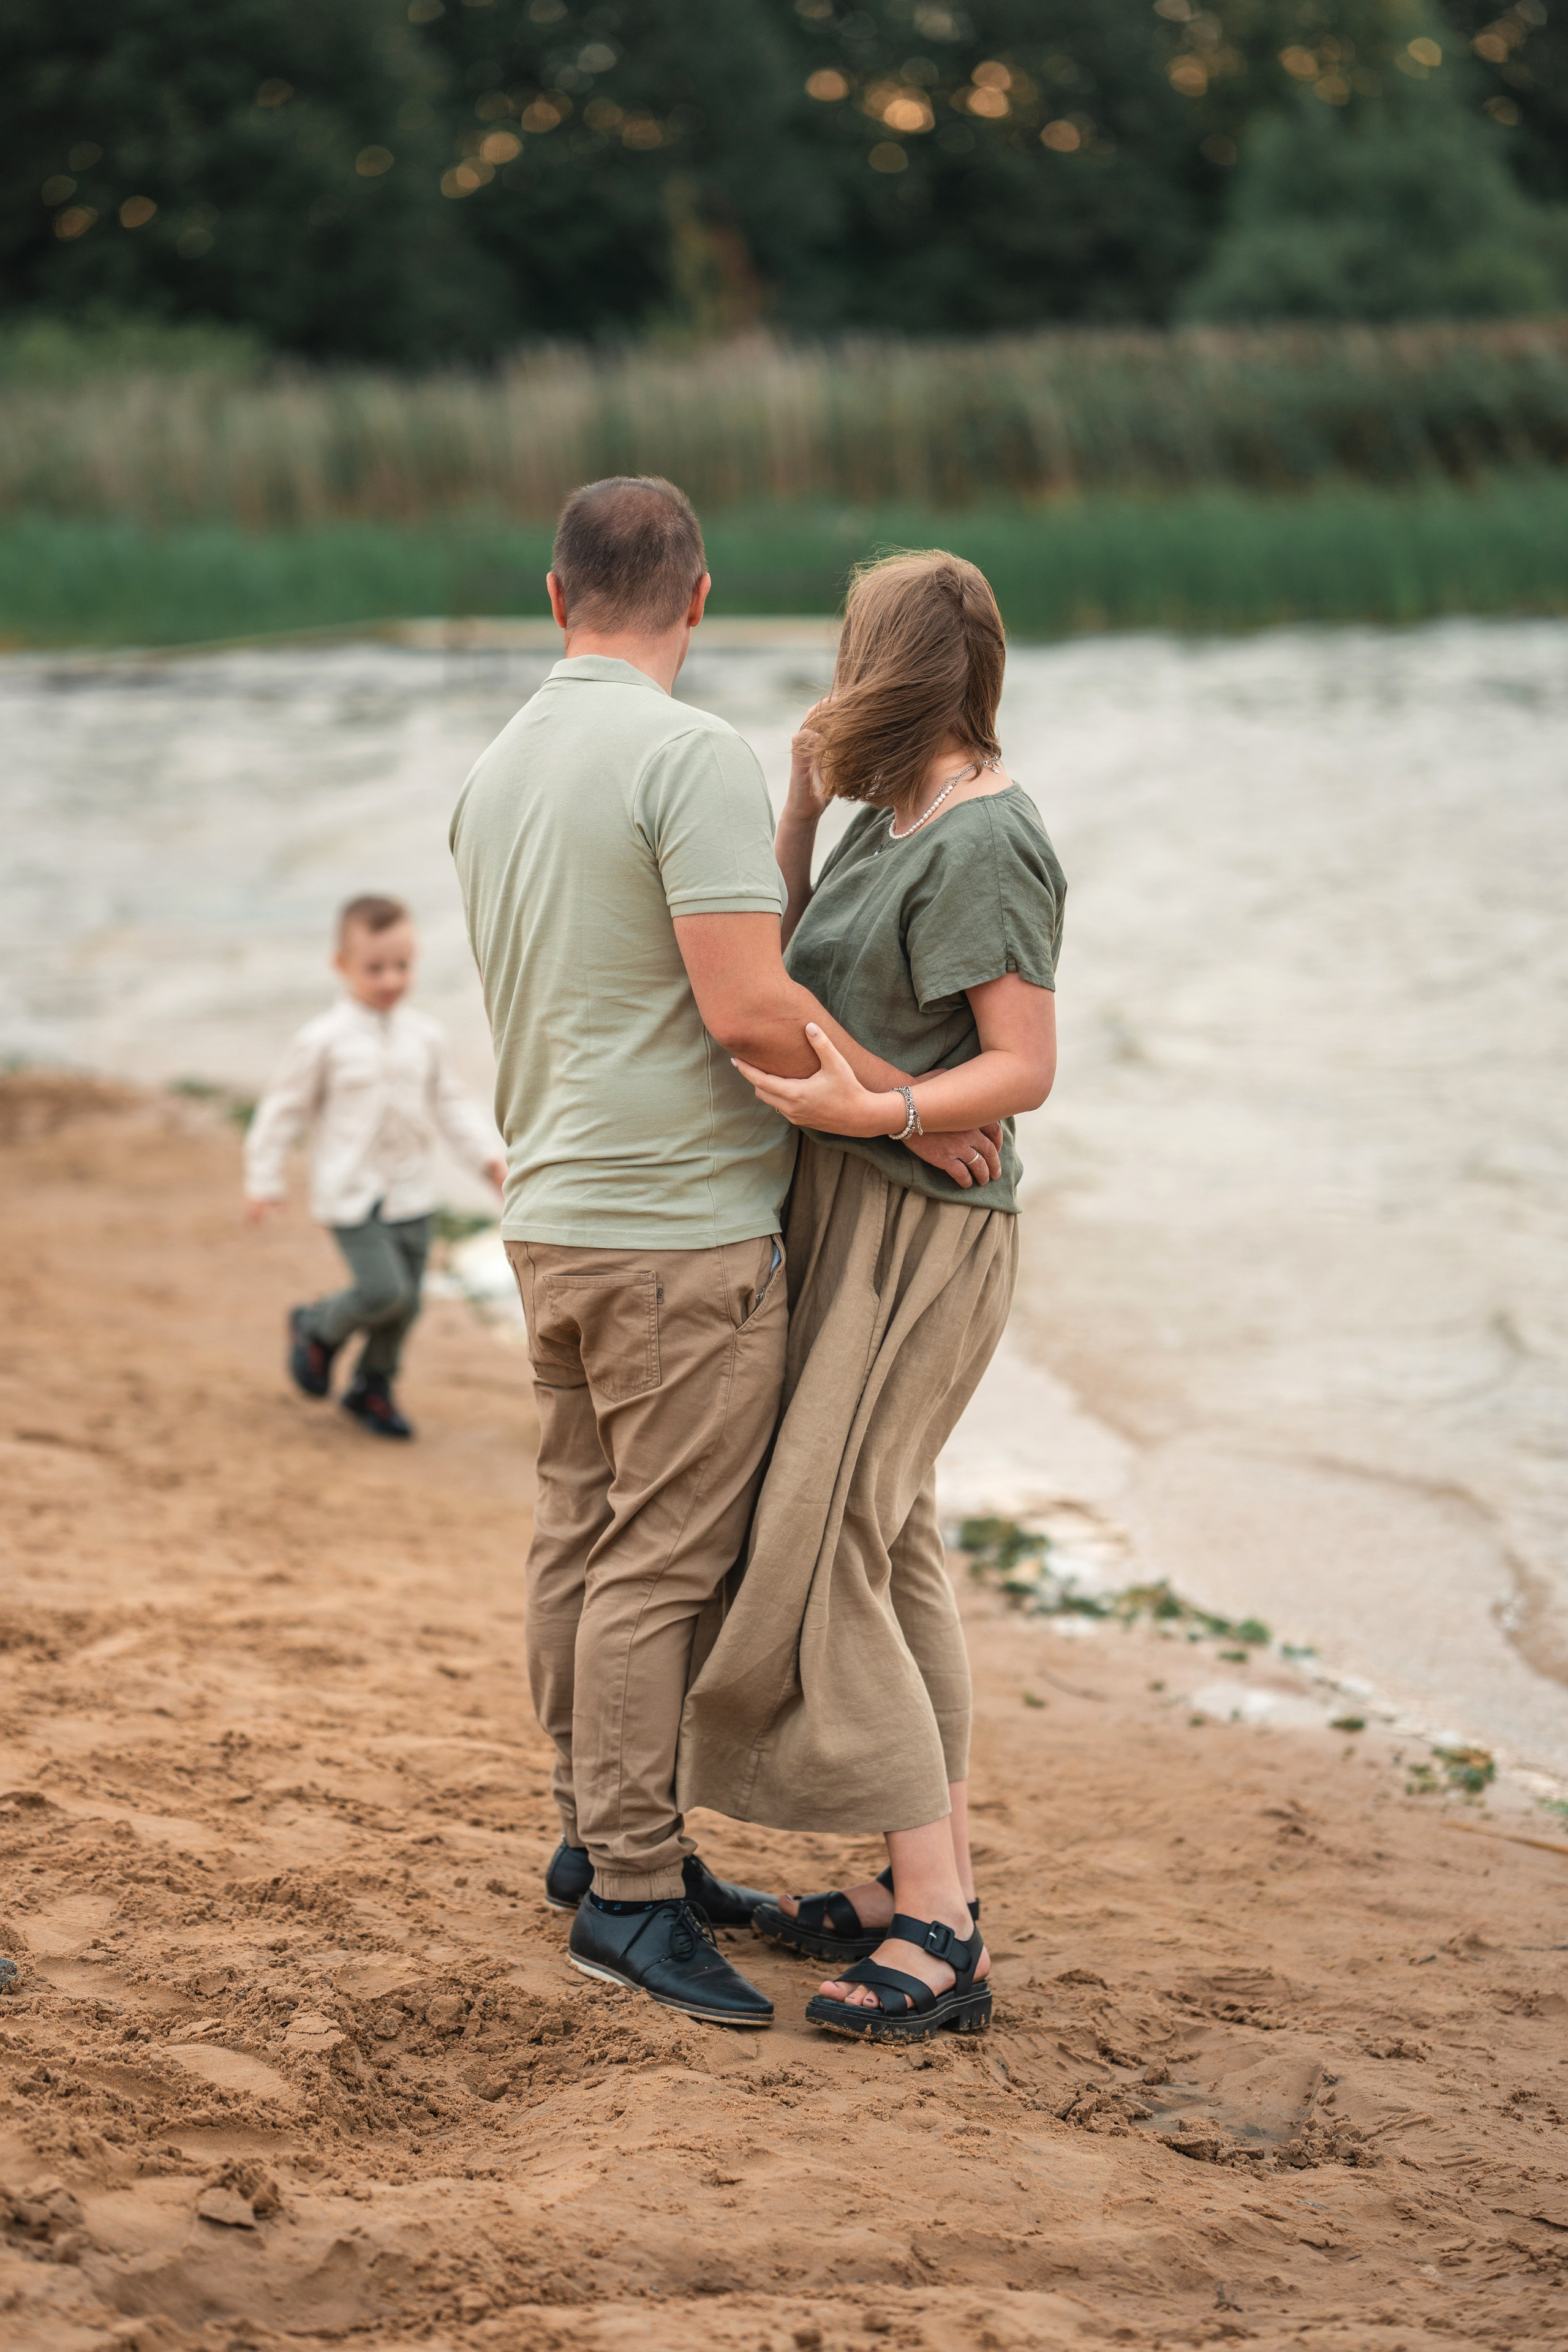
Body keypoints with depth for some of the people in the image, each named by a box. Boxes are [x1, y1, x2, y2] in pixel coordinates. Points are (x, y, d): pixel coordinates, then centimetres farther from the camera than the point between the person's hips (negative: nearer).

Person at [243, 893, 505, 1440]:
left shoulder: (424, 1038, 4)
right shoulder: (324, 1041, -9)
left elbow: (452, 1105, 13)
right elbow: (285, 1108, -2)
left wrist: (490, 1158, 2)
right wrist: (263, 1180, 0)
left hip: (411, 1193, 5)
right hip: (351, 1191, -5)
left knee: (406, 1303, 9)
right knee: (384, 1292, -15)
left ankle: (372, 1389, 31)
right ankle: (317, 1328, 15)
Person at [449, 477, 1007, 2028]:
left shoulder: (497, 769, 10)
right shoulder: (691, 755, -16)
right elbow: (747, 1008, -23)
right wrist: (910, 1101, -11)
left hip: (550, 1215, 9)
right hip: (680, 1224, -9)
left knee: (580, 1536, 14)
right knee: (664, 1558, -4)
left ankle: (603, 1835, 24)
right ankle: (631, 1888, 0)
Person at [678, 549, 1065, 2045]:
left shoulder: (984, 841, -16)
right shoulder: (890, 817, 12)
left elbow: (1026, 1069, -19)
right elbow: (783, 969, 18)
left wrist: (870, 1111, -29)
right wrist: (801, 808, 10)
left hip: (919, 1232, -10)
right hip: (845, 1216, 10)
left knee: (821, 1554, -13)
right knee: (889, 1548, 12)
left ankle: (938, 1935, -10)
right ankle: (932, 1882, 18)